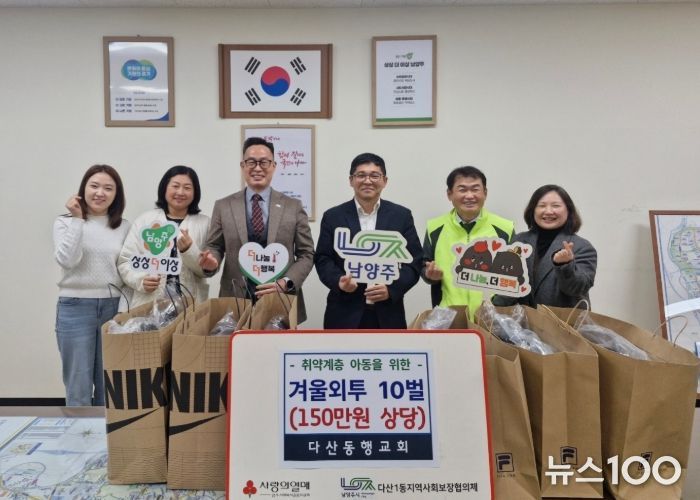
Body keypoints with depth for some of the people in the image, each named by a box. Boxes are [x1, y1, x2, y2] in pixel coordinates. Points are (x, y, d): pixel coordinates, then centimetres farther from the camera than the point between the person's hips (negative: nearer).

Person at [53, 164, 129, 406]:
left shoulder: (123, 227, 6)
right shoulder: (65, 222, 0)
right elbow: (67, 260, -16)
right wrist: (77, 219, -15)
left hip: (113, 307, 2)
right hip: (75, 307, -2)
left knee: (110, 385, 11)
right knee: (78, 387, 4)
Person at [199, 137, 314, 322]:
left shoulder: (293, 206, 3)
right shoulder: (223, 206, 5)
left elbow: (306, 254, 2)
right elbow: (214, 247, 9)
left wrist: (285, 283, -13)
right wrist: (212, 261, -14)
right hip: (235, 302, 0)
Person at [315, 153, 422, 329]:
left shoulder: (402, 215, 6)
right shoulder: (333, 216, 6)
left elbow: (414, 261, 3)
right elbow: (322, 259, 5)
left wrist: (391, 289, -13)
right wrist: (338, 280, -16)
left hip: (388, 314, 1)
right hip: (344, 314, 0)